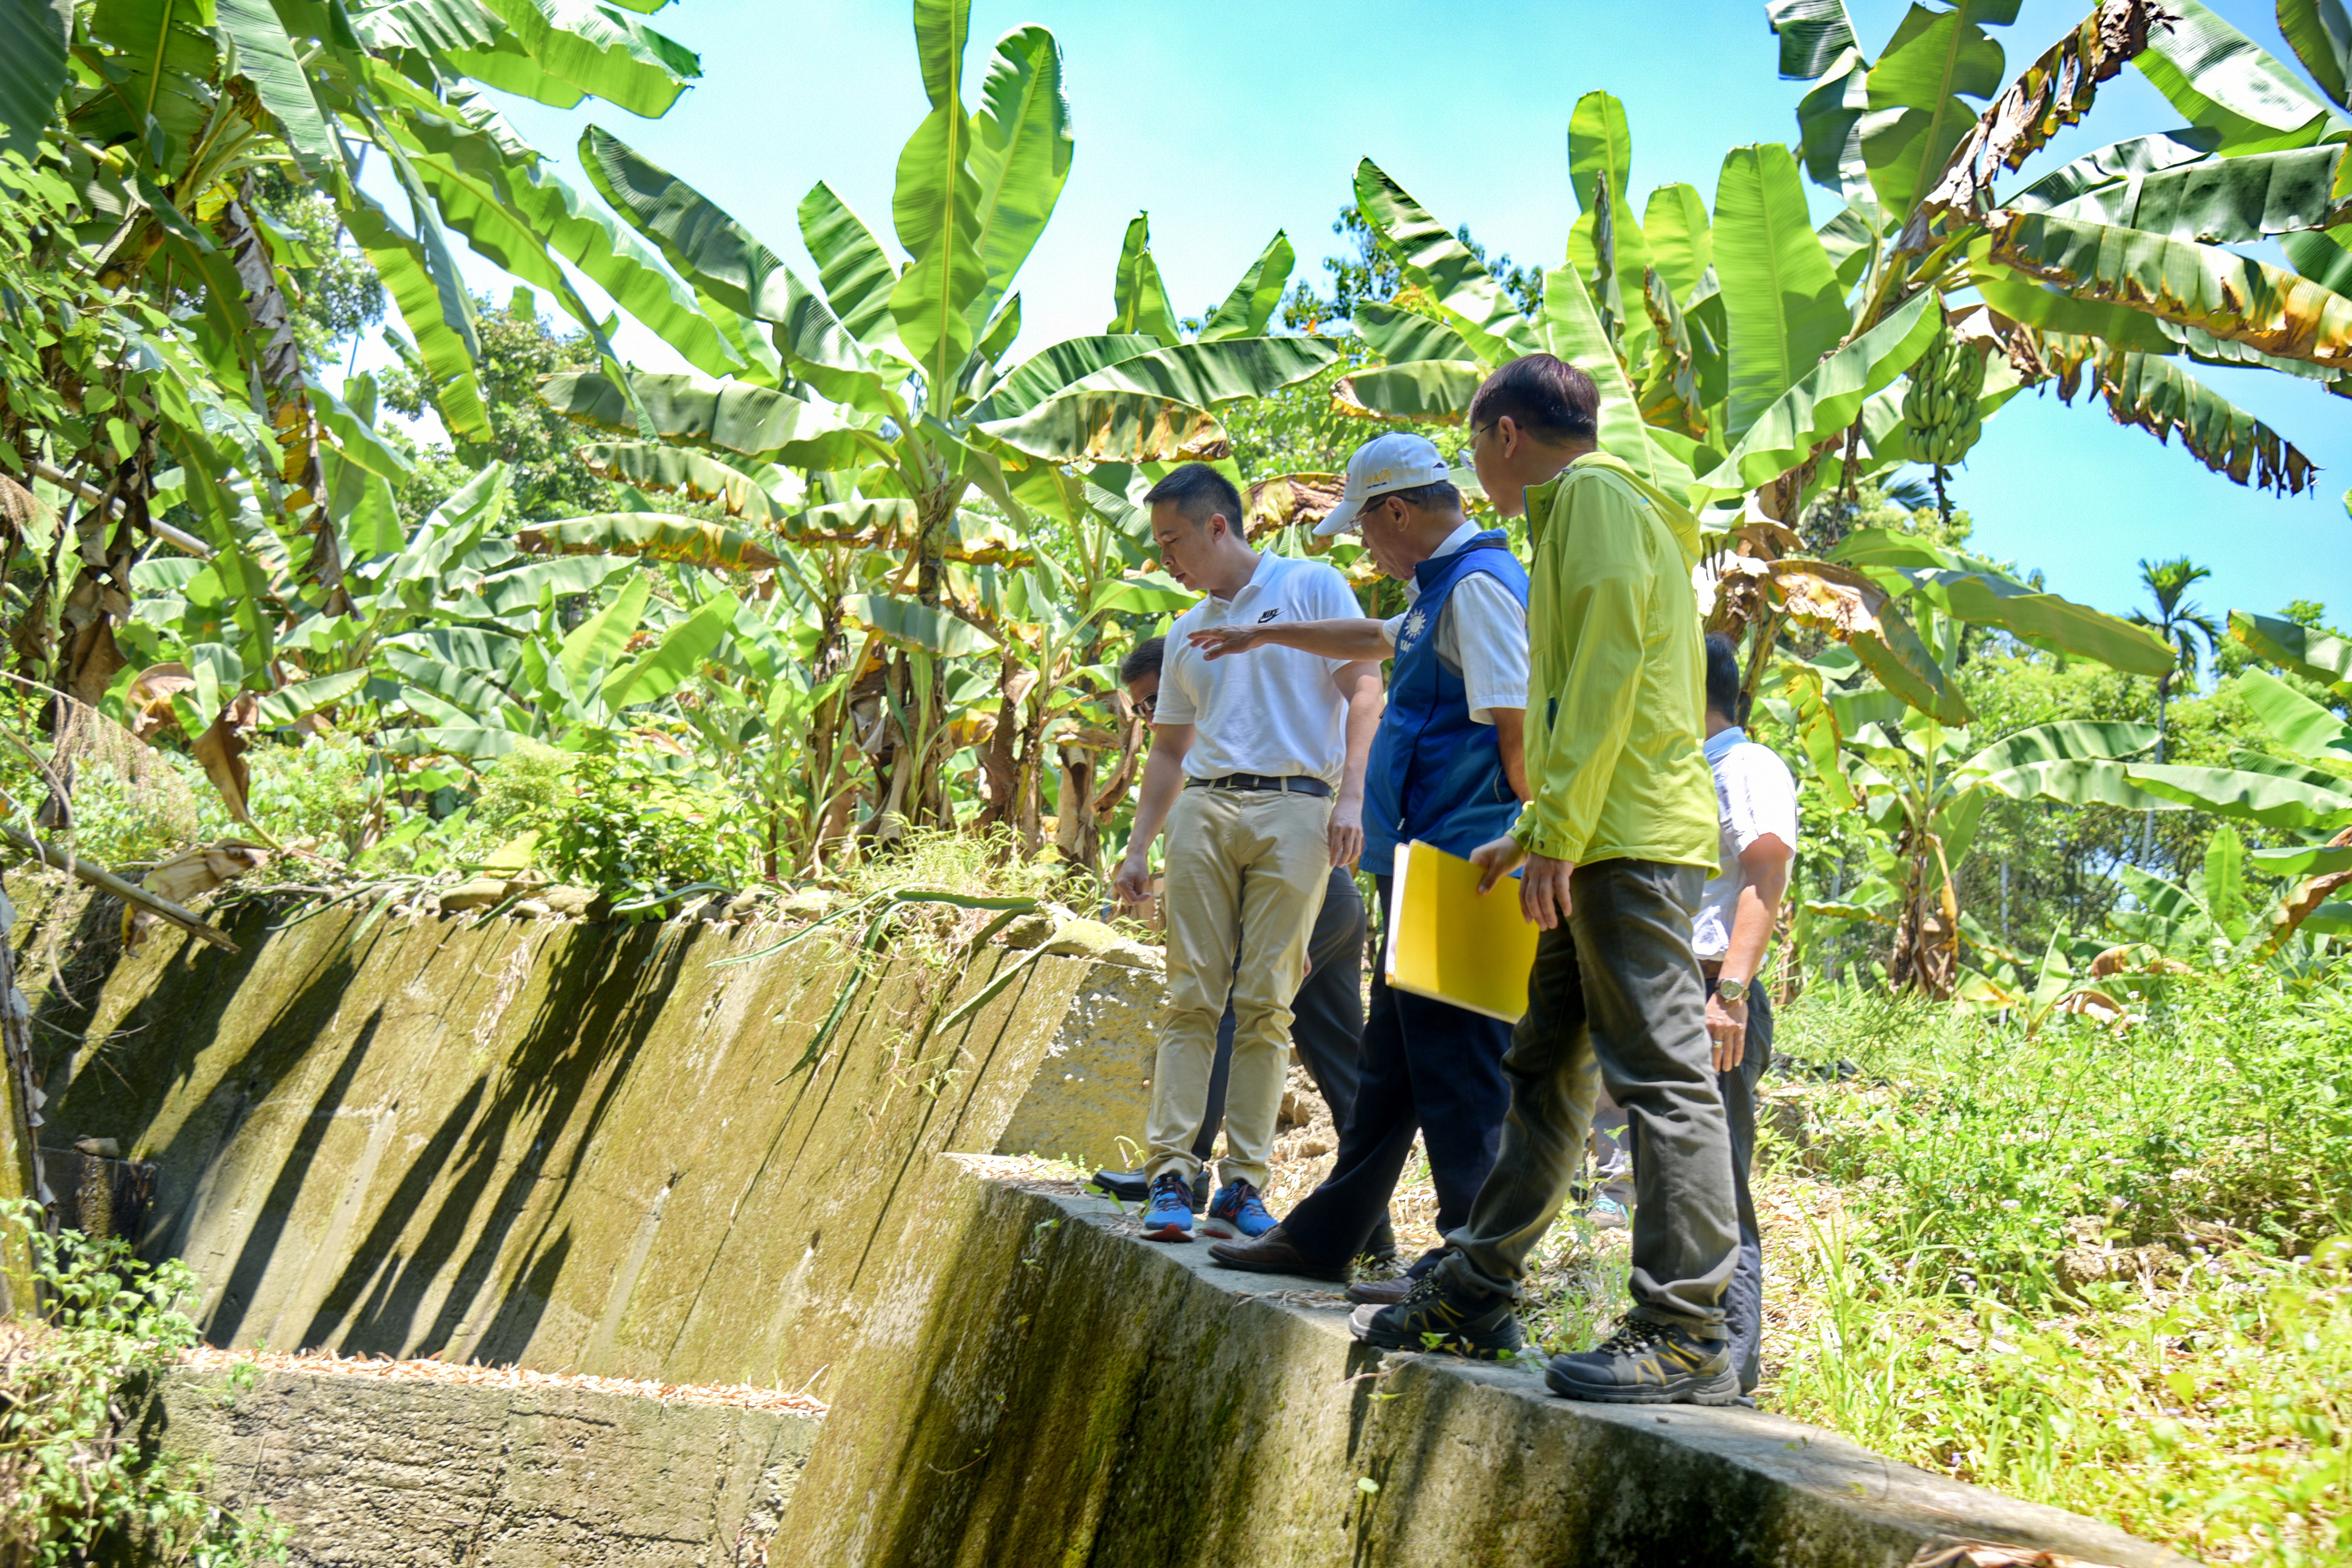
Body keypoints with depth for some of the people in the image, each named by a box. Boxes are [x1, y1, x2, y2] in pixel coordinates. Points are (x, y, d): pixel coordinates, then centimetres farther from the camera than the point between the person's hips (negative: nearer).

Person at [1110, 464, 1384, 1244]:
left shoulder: (1312, 587, 6)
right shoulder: (1187, 633, 22)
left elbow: (1364, 691, -1)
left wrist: (1352, 799, -12)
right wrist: (1138, 846, 16)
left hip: (1293, 808, -4)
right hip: (1202, 809, 4)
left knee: (1265, 1004, -5)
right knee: (1191, 997, -4)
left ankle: (1244, 1183, -2)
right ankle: (1170, 1175, -7)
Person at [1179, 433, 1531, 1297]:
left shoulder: (1478, 586, -13)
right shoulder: (1439, 591, 20)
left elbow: (1519, 726, -21)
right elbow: (1376, 639, 41)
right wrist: (1266, 636, 52)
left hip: (1458, 869, -11)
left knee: (1456, 1066, -7)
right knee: (1391, 1060, 16)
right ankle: (1324, 1236, 26)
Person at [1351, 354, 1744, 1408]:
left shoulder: (1593, 496, -3)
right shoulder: (1581, 513, 27)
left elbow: (1609, 666, -17)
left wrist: (1561, 832, -20)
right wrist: (1525, 836, 29)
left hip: (1631, 842, -11)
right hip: (1608, 847, 11)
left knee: (1661, 1072, -11)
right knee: (1545, 1072, 12)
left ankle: (1687, 1335, -11)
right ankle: (1472, 1301, 19)